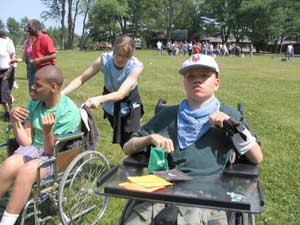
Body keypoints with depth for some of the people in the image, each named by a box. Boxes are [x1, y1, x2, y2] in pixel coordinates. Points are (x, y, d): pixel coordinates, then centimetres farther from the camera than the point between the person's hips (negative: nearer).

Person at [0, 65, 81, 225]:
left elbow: (51, 151, -18)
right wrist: (15, 121, -15)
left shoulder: (69, 112, -18)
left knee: (27, 170, -33)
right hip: (35, 149, 5)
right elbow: (26, 142, 0)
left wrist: (48, 131, -36)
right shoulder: (34, 102, -1)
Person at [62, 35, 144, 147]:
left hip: (129, 105, -2)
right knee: (124, 144, 12)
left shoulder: (136, 66, -30)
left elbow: (121, 94, -42)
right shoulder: (105, 59, -26)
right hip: (110, 104, 2)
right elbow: (80, 79, -26)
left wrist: (99, 99, -60)